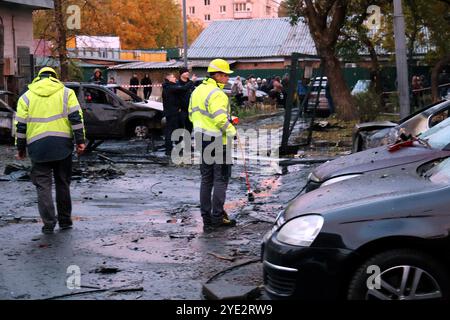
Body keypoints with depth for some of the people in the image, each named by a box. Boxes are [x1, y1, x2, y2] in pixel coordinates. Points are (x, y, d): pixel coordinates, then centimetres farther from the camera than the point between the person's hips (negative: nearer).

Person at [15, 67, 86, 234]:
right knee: (63, 183, 13)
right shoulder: (66, 93, 8)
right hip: (62, 145, 1)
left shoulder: (26, 97, 9)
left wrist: (20, 148, 13)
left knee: (43, 185, 4)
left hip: (38, 146, -1)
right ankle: (65, 221, 18)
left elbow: (21, 125, 6)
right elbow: (76, 118, -2)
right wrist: (80, 141, 0)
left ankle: (49, 223, -4)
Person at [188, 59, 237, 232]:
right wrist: (231, 130, -11)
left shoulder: (197, 91, 13)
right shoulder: (217, 94, -17)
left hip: (202, 138, 9)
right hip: (218, 140, -9)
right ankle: (218, 216, 0)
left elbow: (192, 114, 18)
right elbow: (220, 118, -25)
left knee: (206, 179, 12)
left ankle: (206, 219, 15)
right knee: (221, 179, 0)